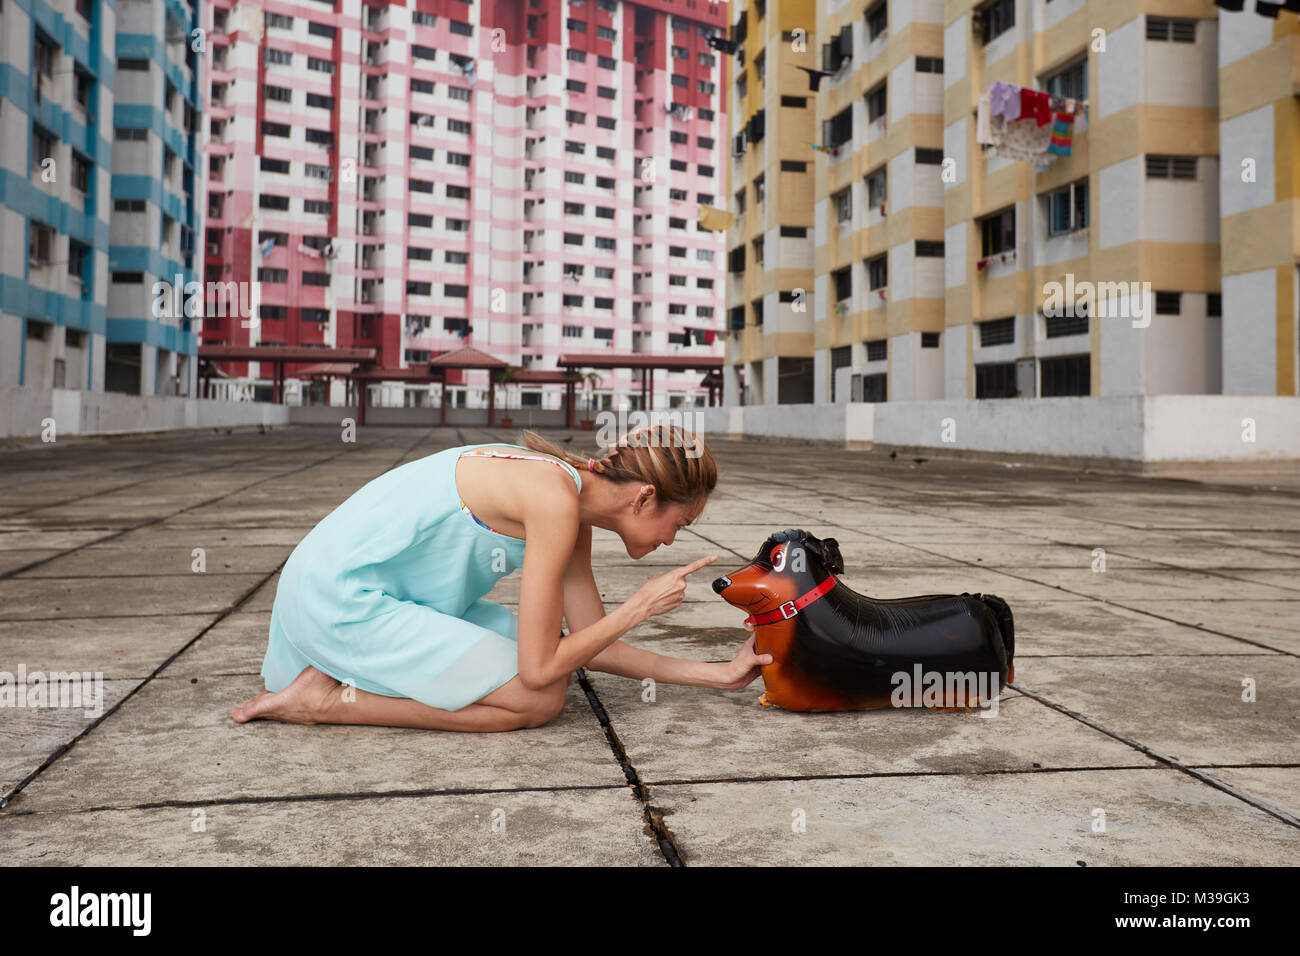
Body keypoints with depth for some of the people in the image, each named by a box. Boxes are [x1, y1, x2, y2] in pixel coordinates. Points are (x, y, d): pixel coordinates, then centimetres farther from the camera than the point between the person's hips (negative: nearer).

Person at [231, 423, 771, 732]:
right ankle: (324, 699, -6)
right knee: (541, 698, -10)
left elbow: (595, 650, 10)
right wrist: (640, 607, -10)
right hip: (340, 596, -10)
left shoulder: (572, 509, 6)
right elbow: (538, 671, -20)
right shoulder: (556, 499, -23)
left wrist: (721, 675, 11)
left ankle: (344, 670, 12)